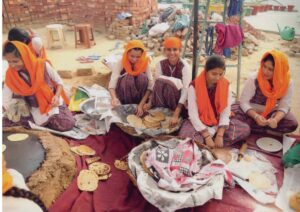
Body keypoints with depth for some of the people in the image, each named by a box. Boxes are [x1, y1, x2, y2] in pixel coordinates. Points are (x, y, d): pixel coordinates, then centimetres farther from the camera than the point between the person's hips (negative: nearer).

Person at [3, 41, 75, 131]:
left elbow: (59, 82, -4)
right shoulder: (10, 76, -12)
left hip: (53, 102, 0)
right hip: (37, 109, 0)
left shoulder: (43, 65, -17)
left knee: (69, 124, -15)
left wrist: (57, 96, -20)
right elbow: (5, 101, -11)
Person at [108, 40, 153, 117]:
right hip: (124, 93, -1)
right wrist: (114, 98, -50)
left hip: (140, 96, 1)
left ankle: (138, 104, -14)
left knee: (142, 76, -28)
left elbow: (150, 85, -23)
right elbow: (112, 84, -29)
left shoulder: (145, 62, -17)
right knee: (128, 77, -32)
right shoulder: (121, 63, -20)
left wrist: (141, 104, -34)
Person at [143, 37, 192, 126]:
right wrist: (150, 103, -25)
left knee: (166, 82, -31)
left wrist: (176, 115, -36)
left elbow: (185, 90, -26)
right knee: (160, 82, -27)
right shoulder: (160, 64, -6)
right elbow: (156, 84, -8)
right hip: (164, 99, 4)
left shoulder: (185, 66, -19)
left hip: (179, 99, -3)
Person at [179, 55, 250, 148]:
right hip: (198, 122, -4)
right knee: (186, 138, -34)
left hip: (218, 122, 5)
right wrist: (207, 136, -24)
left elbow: (226, 111, -9)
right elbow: (193, 114, -18)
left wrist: (220, 135, -20)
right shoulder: (194, 86, -17)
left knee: (245, 129, -17)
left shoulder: (226, 85, -7)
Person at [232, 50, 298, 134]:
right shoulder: (253, 79, -21)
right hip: (251, 112, -3)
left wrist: (275, 119, -36)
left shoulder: (288, 83, -15)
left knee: (292, 124, -24)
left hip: (271, 113, 3)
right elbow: (244, 102, -20)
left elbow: (284, 106, -16)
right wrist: (256, 117, -35)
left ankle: (250, 127, -18)